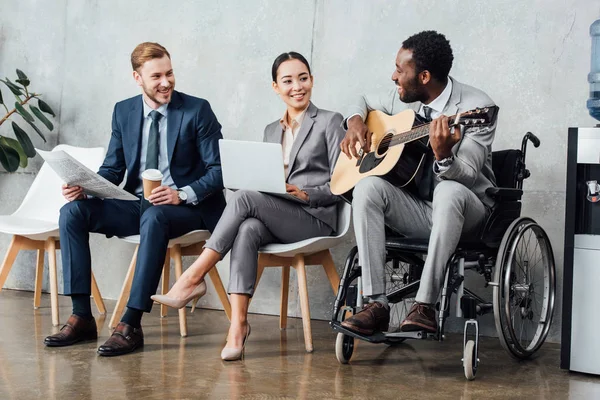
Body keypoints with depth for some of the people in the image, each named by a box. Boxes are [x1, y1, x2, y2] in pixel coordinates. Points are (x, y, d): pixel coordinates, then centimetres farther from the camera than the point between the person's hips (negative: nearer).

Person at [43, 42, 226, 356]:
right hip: (136, 205, 5)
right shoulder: (123, 112, 10)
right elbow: (112, 168, 13)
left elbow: (219, 170, -7)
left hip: (187, 208, -5)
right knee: (72, 211, -15)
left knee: (154, 217, -39)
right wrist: (84, 186, -9)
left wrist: (183, 194, -24)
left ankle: (131, 324, -34)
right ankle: (81, 317, -17)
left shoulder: (197, 110, -4)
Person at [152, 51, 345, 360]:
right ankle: (238, 323, -38)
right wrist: (260, 183, -2)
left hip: (316, 219, -4)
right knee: (247, 230, -34)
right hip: (273, 221, 4)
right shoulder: (271, 131, 23)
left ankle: (193, 278, -27)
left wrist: (306, 194, -16)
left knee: (244, 197, -30)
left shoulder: (330, 122, 6)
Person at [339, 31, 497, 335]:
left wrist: (443, 156, -46)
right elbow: (365, 101, 25)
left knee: (449, 191, -39)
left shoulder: (476, 107, -14)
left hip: (467, 214, -5)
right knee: (368, 187, -24)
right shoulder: (404, 100, 4)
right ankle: (376, 303, -28)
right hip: (415, 209, 5)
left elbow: (467, 176, -24)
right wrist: (355, 121, 2)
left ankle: (425, 305, -36)